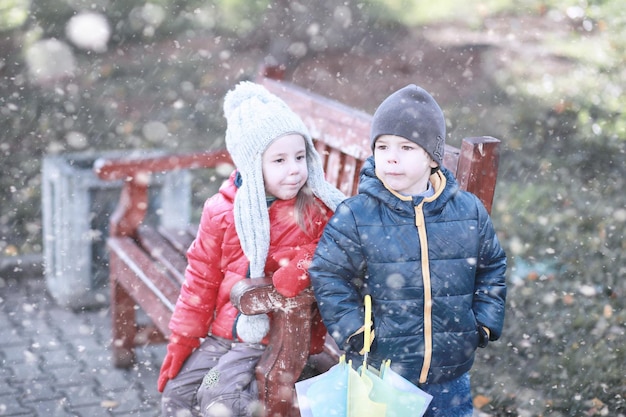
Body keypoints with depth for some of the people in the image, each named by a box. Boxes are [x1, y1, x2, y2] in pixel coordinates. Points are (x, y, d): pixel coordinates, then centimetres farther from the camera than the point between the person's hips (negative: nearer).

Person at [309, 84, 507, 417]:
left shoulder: (469, 211, -3)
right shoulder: (355, 216, -12)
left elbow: (491, 267, 11)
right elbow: (328, 275, -5)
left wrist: (484, 323, 3)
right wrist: (353, 331, -11)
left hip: (449, 373, 2)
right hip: (378, 373, -2)